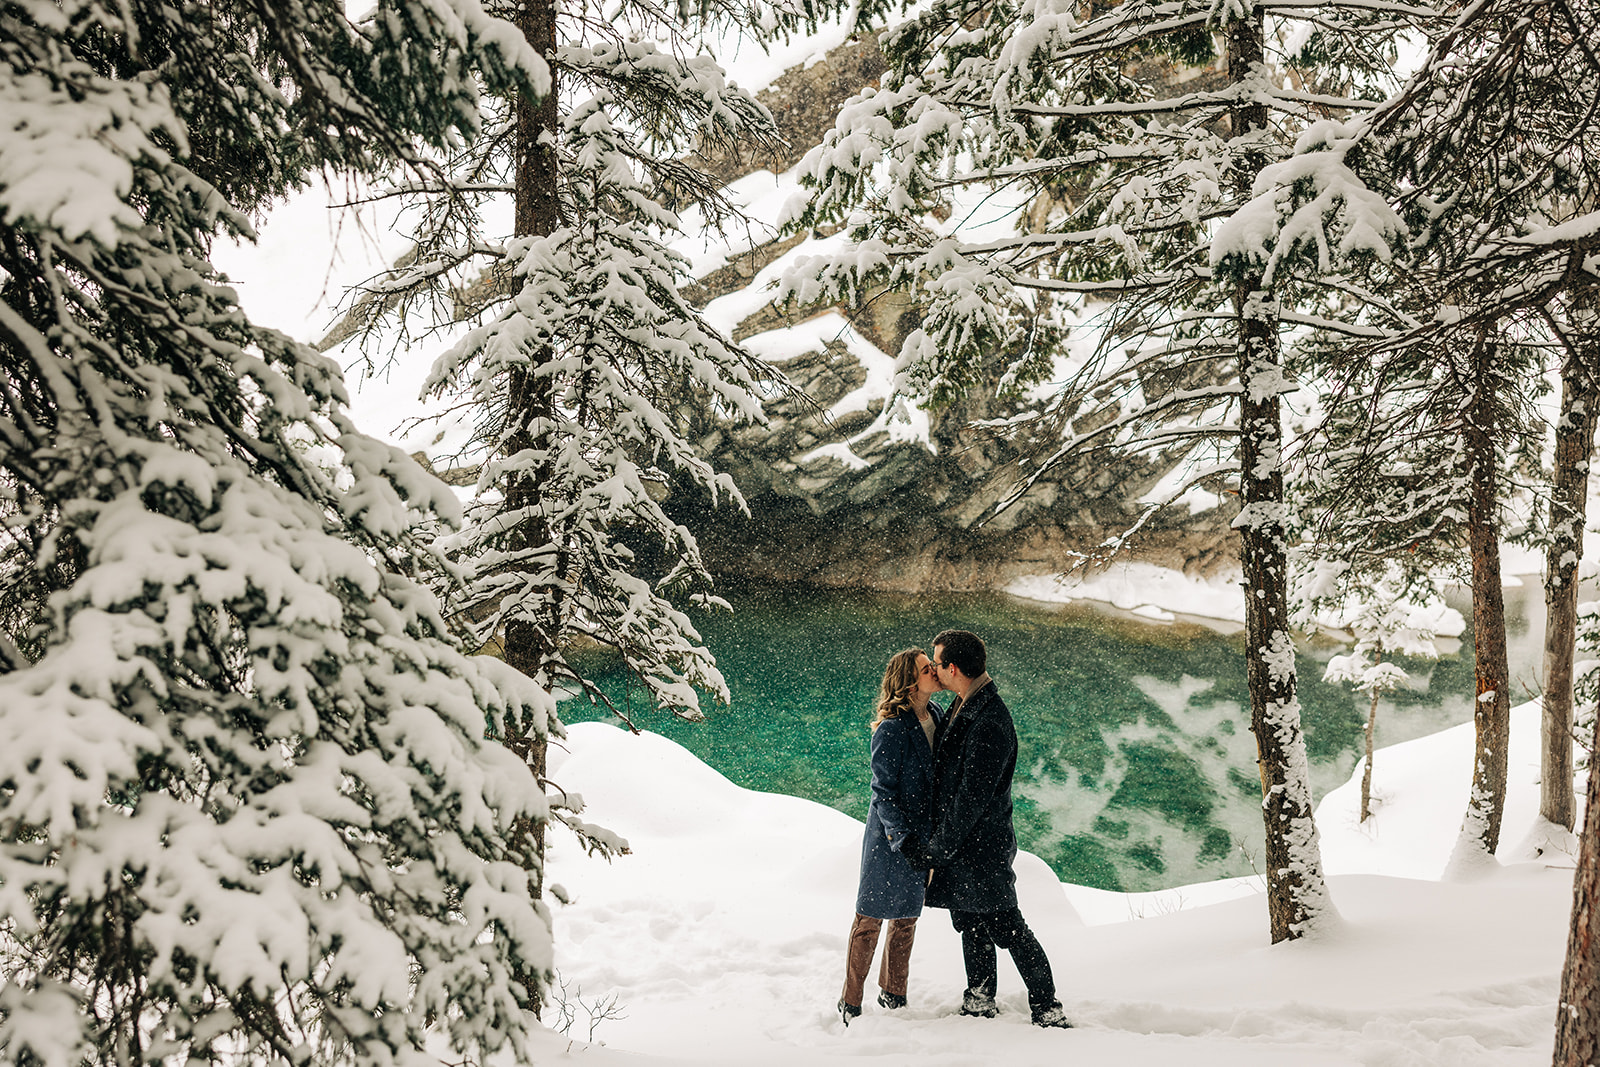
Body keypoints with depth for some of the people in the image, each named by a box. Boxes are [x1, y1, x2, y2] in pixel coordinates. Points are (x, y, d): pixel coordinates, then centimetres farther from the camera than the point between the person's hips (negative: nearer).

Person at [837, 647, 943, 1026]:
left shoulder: (934, 716, 4)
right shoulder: (892, 728, -21)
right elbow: (883, 789, -17)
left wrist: (937, 832, 14)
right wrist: (901, 836, -20)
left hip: (923, 835, 7)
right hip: (889, 838, -7)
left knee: (908, 917, 18)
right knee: (871, 918, 4)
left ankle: (894, 993, 35)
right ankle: (850, 1001, 17)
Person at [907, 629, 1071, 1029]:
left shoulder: (990, 724, -26)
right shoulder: (961, 707, 4)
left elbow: (972, 798, -25)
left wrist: (936, 848, -19)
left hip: (982, 846, -9)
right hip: (958, 840, 9)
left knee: (1007, 928, 0)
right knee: (969, 923, 21)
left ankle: (1048, 1011, 11)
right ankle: (980, 1003, 36)